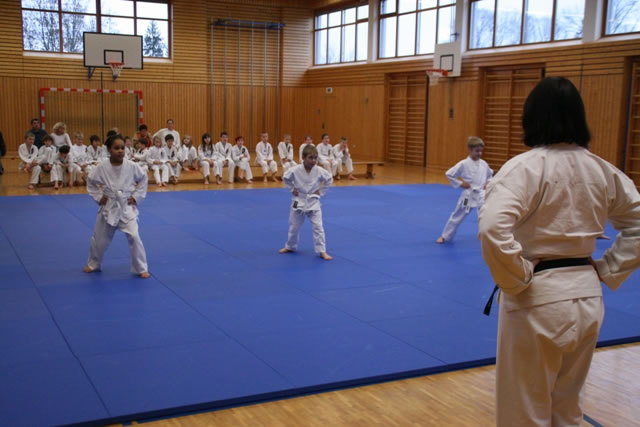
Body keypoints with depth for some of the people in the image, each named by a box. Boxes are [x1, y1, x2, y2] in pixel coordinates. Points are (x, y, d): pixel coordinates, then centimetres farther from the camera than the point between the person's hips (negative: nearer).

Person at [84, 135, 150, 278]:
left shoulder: (131, 166, -12)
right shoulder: (102, 168, -12)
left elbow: (143, 179, 4)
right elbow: (91, 182, 4)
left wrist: (136, 196, -2)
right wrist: (98, 197, -4)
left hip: (127, 207, -1)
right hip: (108, 207, 1)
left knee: (134, 237, -13)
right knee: (99, 239, 14)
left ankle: (141, 268, 2)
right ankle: (93, 264, 40)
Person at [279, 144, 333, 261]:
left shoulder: (319, 171, -13)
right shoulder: (295, 170, -16)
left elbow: (329, 179, 3)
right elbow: (285, 178, 2)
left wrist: (321, 191, -1)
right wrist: (292, 189, -2)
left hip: (313, 202, 0)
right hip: (299, 201, 0)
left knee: (318, 227, -6)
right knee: (294, 227, 14)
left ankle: (322, 251, 1)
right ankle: (290, 246, 36)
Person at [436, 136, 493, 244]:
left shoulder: (484, 164, 2)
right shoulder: (463, 164, -11)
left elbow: (490, 175, 22)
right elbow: (449, 174, -7)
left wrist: (488, 183, 5)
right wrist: (460, 184, -9)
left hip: (481, 195, 3)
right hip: (468, 195, -3)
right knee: (457, 217, 8)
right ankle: (444, 236, 24)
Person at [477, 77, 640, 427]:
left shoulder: (525, 167, -17)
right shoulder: (603, 170, 4)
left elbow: (493, 229, -30)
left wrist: (516, 279, -16)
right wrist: (606, 271, 12)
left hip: (538, 300, -6)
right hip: (587, 296, 6)